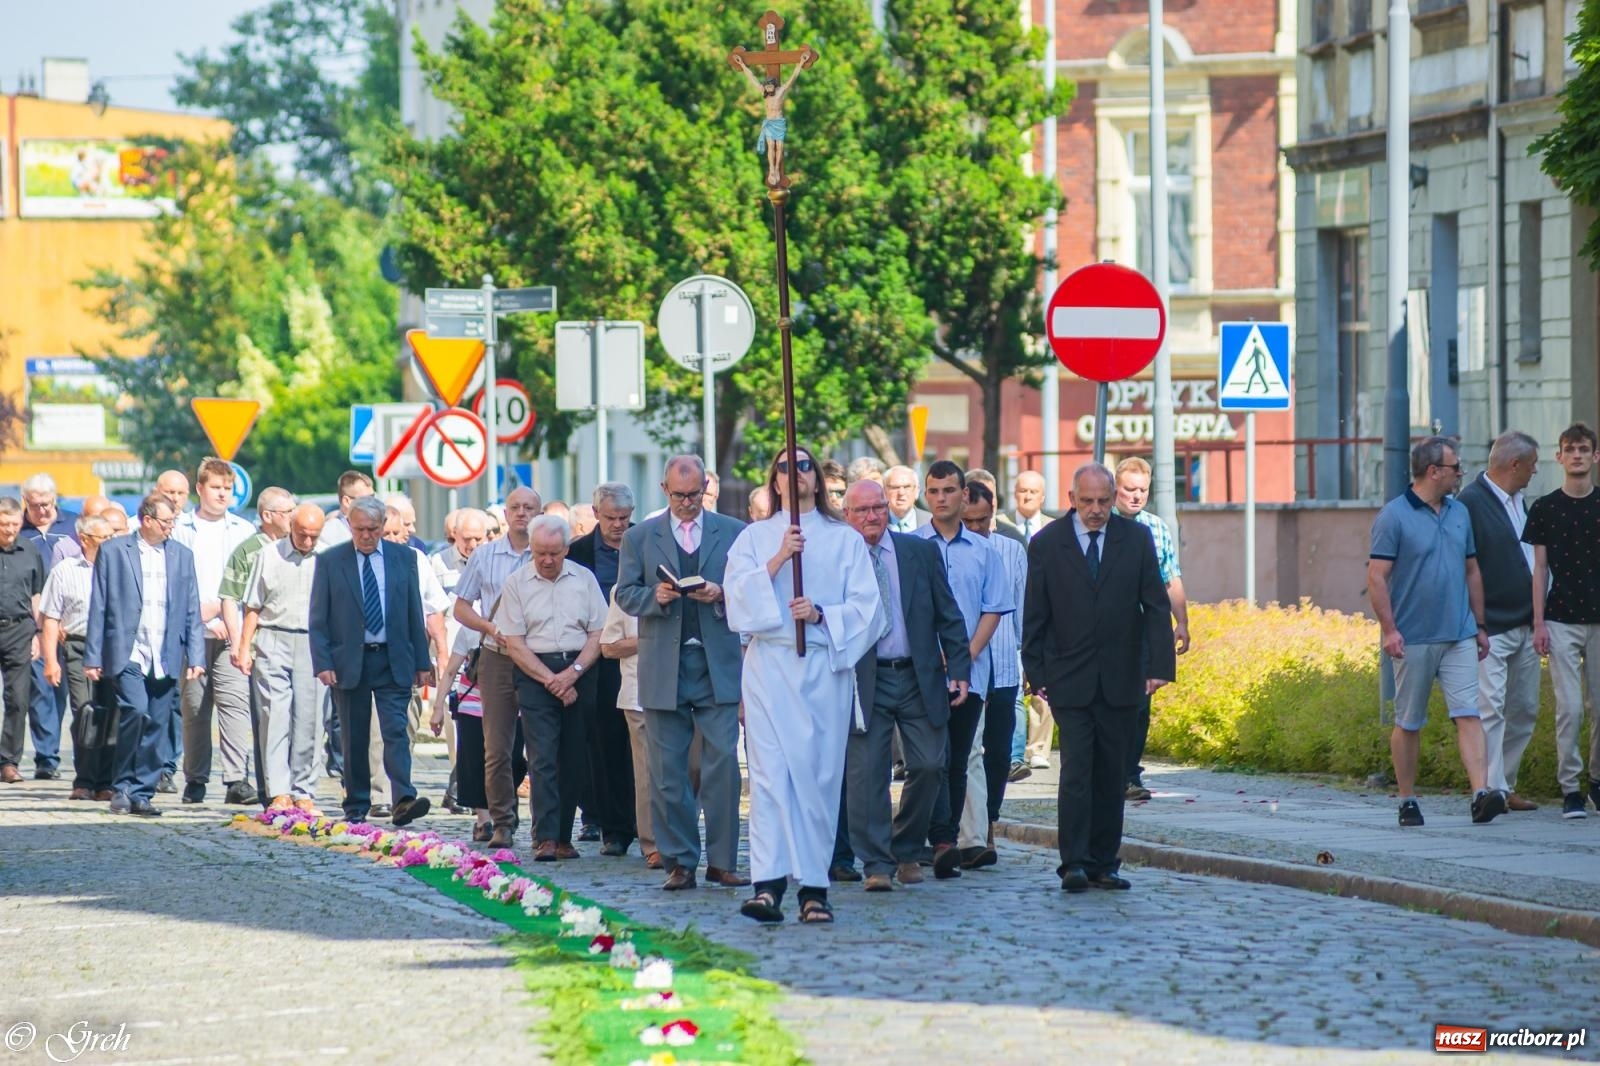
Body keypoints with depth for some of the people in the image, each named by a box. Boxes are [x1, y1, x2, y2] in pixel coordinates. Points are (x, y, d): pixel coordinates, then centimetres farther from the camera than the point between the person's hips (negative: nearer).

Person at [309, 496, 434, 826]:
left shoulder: (404, 558, 6)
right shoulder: (330, 561, 1)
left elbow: (415, 613, 8)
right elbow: (318, 620, 1)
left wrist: (422, 663, 5)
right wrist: (323, 664, -8)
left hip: (393, 662, 0)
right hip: (348, 662, 0)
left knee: (396, 731, -11)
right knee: (354, 739, 5)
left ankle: (404, 800, -21)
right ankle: (356, 807, 13)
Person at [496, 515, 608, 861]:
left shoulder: (584, 579, 7)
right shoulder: (517, 584, 2)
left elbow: (597, 634, 5)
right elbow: (514, 644, -1)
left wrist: (572, 673, -9)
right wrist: (551, 680, -8)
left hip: (579, 673, 2)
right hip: (535, 674, -2)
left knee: (574, 760, 2)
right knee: (542, 758, -12)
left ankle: (563, 837, 9)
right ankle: (545, 839, -17)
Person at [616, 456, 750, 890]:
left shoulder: (733, 533, 8)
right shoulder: (640, 537, 9)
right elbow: (625, 594, 6)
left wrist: (721, 596, -13)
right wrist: (654, 596, -13)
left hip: (718, 665, -1)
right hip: (663, 668, 1)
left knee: (723, 764, -6)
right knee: (667, 770, 3)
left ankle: (722, 861, 0)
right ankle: (679, 862, 9)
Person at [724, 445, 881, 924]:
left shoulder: (845, 540, 13)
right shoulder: (755, 537, 15)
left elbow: (866, 610, 5)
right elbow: (738, 598, 1)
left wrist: (822, 614, -12)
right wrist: (778, 560, -11)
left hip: (824, 667, 0)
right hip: (769, 664, 0)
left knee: (819, 775, -4)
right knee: (769, 772, -10)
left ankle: (814, 887, -1)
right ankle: (768, 884, -16)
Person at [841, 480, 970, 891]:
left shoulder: (921, 552, 6)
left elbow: (949, 616, 9)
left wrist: (959, 669, 2)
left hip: (919, 677, 2)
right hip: (864, 682, -2)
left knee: (929, 766, 0)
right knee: (866, 773, -5)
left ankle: (906, 850, 20)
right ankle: (877, 864, 3)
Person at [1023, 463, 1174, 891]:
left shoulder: (1136, 539, 4)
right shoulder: (1046, 544, 1)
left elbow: (1156, 606, 3)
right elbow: (1034, 615, 3)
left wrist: (1160, 664, -7)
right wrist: (1037, 674, -3)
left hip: (1120, 677, 2)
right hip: (1069, 677, -2)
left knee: (1111, 774, 6)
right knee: (1076, 770, -10)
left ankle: (1104, 863, 11)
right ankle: (1074, 863, -11)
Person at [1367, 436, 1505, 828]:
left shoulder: (1459, 513, 13)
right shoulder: (1394, 516, -7)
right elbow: (1376, 577, -10)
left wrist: (1480, 625, 18)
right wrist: (1389, 629, -17)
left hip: (1459, 637, 5)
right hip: (1413, 640, -4)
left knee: (1468, 715, -9)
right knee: (1408, 723, 5)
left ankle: (1481, 794, -18)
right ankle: (1408, 801, 14)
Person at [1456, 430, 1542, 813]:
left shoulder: (1518, 502, 16)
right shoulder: (1470, 503, -11)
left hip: (1525, 627, 9)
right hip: (1490, 630, -9)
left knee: (1525, 710, 10)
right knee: (1491, 710, -11)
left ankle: (1505, 785, 19)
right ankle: (1491, 790, -9)